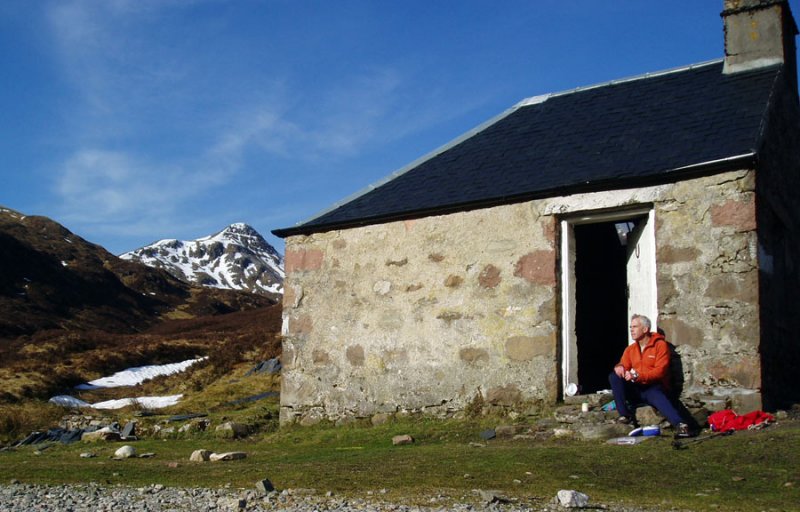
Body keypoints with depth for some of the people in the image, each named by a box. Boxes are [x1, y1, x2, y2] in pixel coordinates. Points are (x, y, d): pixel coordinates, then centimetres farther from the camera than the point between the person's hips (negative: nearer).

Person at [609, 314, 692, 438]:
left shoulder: (660, 345, -3)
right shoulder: (630, 349, 14)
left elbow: (660, 371, -13)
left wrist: (637, 375, -25)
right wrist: (619, 367, -19)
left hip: (654, 388, -5)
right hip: (636, 390, 6)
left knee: (657, 396, -41)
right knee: (614, 377, -17)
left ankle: (680, 425, -64)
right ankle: (625, 415, -22)